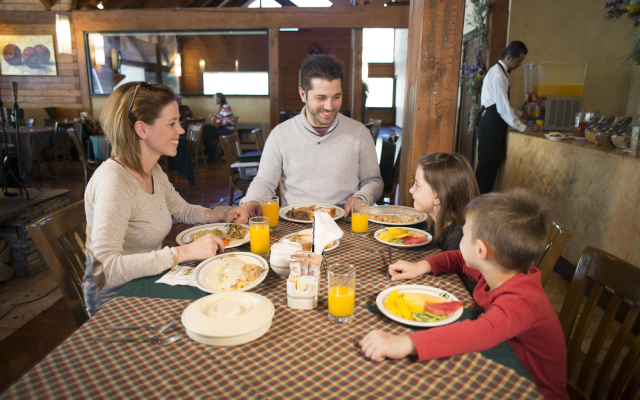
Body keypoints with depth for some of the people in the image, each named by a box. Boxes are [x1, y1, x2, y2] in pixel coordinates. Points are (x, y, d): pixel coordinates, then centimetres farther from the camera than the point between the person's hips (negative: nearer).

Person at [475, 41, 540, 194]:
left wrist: (521, 114, 23)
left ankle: (484, 195, 16)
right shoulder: (498, 75, -17)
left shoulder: (500, 72, 17)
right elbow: (503, 108, -20)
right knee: (487, 162, -6)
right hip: (491, 124, -10)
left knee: (493, 161, 11)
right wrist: (523, 127, -15)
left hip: (494, 124, 10)